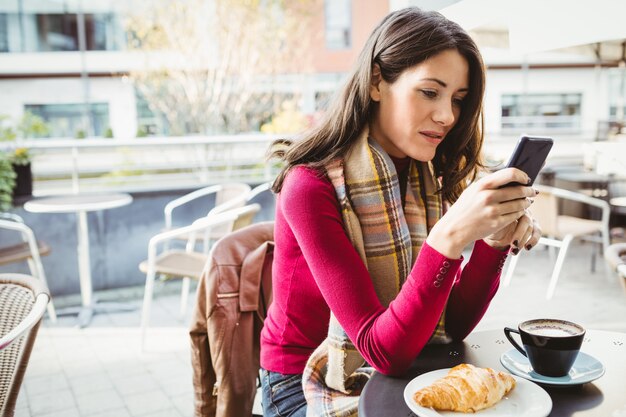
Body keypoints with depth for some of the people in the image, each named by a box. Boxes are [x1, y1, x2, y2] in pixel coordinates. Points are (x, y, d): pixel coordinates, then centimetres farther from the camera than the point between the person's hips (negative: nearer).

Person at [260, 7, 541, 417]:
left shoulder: (426, 180, -2)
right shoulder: (310, 187, -23)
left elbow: (452, 325, -5)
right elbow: (383, 351, -26)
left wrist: (496, 241, -20)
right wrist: (449, 237, -38)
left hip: (396, 375, 6)